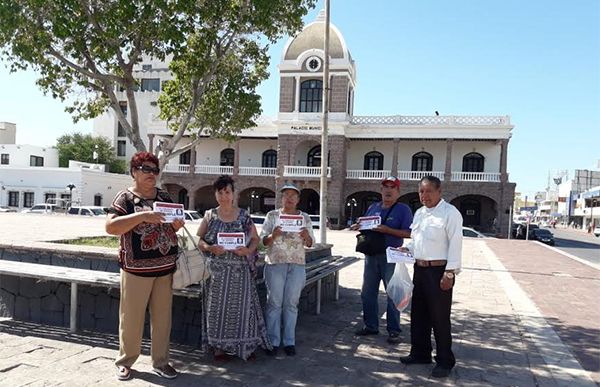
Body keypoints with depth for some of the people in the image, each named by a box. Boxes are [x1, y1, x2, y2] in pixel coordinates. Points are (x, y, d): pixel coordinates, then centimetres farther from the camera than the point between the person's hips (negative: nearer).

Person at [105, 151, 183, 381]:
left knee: (162, 317, 11)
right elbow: (110, 227, -17)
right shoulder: (126, 198, -5)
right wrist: (142, 216, -26)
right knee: (131, 317, 5)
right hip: (136, 268, -5)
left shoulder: (164, 197, 11)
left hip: (165, 267, 5)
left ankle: (160, 362, 23)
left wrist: (177, 224, -4)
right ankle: (125, 361, 23)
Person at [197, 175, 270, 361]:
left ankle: (245, 345, 16)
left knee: (241, 305, 2)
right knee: (218, 305, 3)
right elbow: (199, 240, 4)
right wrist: (210, 248, -15)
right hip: (217, 269, 0)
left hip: (240, 269, 0)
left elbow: (255, 239, 7)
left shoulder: (244, 216, 4)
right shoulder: (210, 216, 5)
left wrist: (249, 250, -12)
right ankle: (219, 346, 16)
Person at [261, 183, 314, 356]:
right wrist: (273, 235, -20)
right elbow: (263, 240, 1)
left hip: (297, 264, 2)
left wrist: (306, 236, -14)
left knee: (291, 303, 6)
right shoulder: (272, 215, 3)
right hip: (275, 263, -1)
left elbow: (310, 243, 8)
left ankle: (289, 341, 15)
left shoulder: (304, 217, 8)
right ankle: (273, 341, 12)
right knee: (274, 303, 2)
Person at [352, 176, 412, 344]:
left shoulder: (403, 209, -3)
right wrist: (358, 226, -4)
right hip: (371, 254, 6)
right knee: (368, 293, 11)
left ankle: (394, 331, 11)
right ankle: (370, 325, 25)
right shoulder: (373, 207, 13)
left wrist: (387, 230, -22)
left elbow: (408, 233, -13)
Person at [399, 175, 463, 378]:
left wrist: (450, 272, -20)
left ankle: (445, 361, 16)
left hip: (439, 271, -8)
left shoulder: (450, 212, -12)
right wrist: (407, 248, 4)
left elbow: (455, 244, -16)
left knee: (440, 318, 1)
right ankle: (420, 353, 32)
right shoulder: (419, 213, 14)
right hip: (420, 269, 8)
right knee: (419, 314, 16)